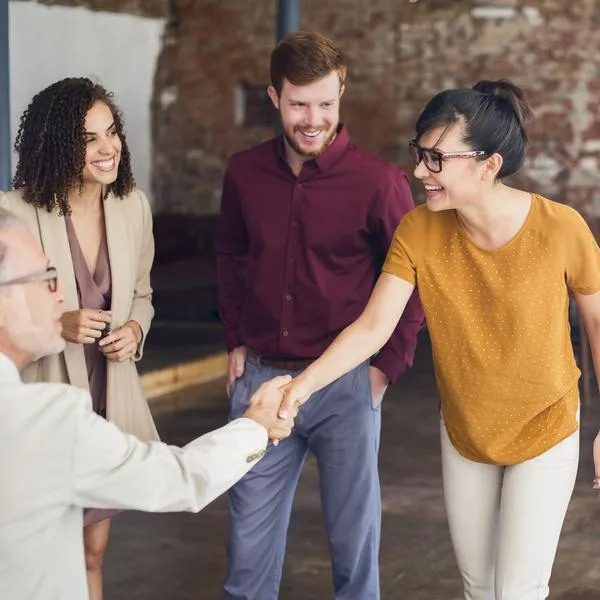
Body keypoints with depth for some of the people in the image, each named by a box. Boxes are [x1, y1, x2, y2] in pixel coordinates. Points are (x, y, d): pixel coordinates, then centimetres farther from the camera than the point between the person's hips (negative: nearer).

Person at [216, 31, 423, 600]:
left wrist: (387, 365, -5)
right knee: (250, 536, 12)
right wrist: (236, 340, 11)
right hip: (260, 377, 3)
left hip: (345, 383, -3)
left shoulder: (378, 181, -11)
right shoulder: (244, 171, 0)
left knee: (353, 535, 8)